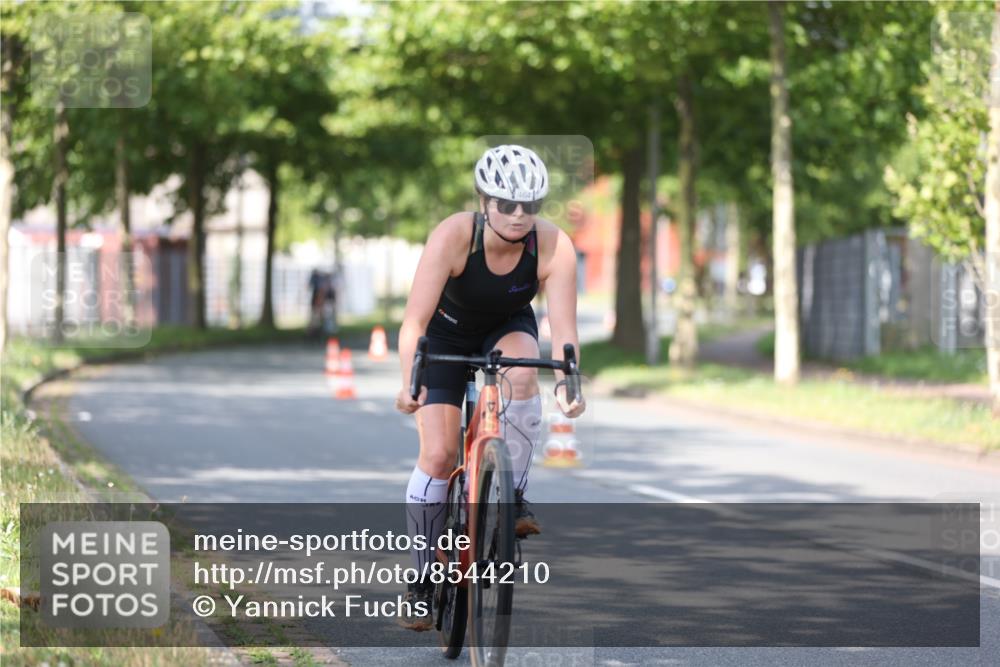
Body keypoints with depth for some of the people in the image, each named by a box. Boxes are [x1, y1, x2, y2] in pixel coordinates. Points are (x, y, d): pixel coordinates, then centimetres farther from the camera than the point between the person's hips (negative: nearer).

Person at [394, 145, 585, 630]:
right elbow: (414, 321, -37)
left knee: (520, 368, -34)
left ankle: (514, 496, -17)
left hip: (508, 330, 1)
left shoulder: (554, 247, -28)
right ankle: (422, 583, -1)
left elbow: (563, 328, -30)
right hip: (448, 333, -1)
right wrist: (410, 382, -51)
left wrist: (567, 382, -48)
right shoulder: (453, 235, -33)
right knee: (438, 454, -12)